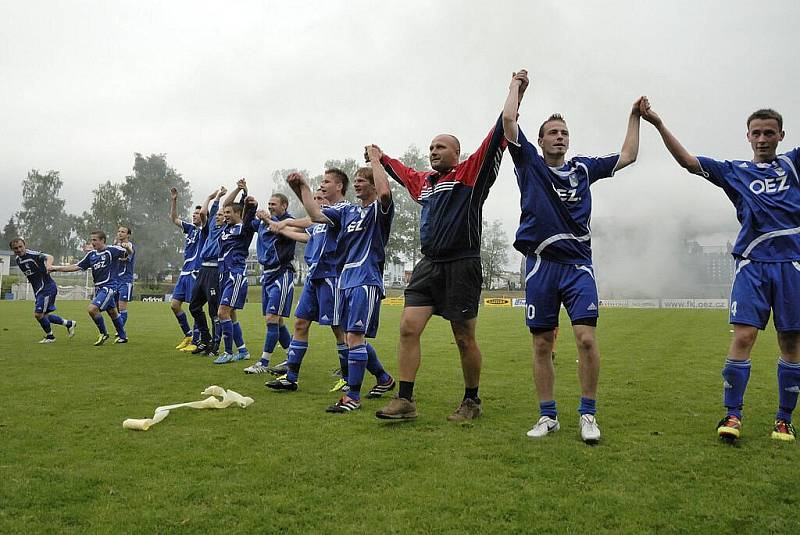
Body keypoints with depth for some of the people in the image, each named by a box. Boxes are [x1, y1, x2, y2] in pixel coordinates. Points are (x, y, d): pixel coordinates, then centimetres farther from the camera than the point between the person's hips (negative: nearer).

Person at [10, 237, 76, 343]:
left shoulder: (33, 255, -17)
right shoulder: (17, 259, 9)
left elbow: (49, 257, -34)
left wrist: (48, 265, -56)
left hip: (47, 287, -9)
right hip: (38, 290, 9)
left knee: (38, 314, -9)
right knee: (43, 315, 13)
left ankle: (50, 336, 12)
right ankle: (69, 324, 27)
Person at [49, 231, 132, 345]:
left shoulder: (111, 250, -7)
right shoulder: (91, 254, 11)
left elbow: (129, 252, -9)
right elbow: (76, 267, 13)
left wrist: (127, 247, -34)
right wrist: (55, 268, 9)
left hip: (109, 286, -8)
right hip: (99, 288, 8)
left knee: (92, 309, -19)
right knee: (112, 312, 16)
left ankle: (103, 333, 0)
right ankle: (123, 336, 29)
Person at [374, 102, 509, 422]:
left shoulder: (470, 173, 1)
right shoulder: (423, 181, 19)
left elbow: (496, 140, -7)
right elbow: (401, 171, 40)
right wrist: (381, 158, 51)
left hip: (462, 266, -6)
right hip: (428, 265, 6)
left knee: (464, 339, 3)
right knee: (408, 328, -5)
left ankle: (472, 401, 20)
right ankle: (405, 400, 2)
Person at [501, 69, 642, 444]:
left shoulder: (583, 168, 17)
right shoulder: (529, 164, 9)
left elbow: (628, 156, 24)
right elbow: (508, 119, 1)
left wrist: (634, 117, 24)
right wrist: (517, 85, 12)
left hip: (578, 265, 1)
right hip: (540, 264, -1)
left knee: (586, 338, -12)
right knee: (542, 345, 4)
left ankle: (588, 414, 1)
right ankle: (548, 416, 15)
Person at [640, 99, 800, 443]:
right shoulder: (735, 170, 13)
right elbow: (688, 161, 5)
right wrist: (658, 124, -4)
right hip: (753, 262, -1)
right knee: (743, 336, -11)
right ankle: (732, 415, -2)